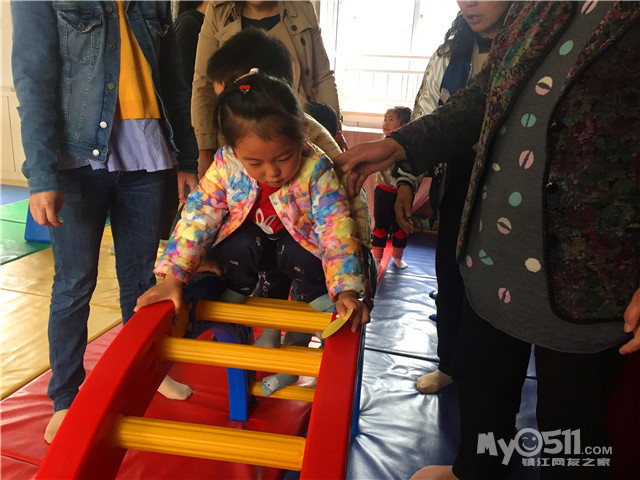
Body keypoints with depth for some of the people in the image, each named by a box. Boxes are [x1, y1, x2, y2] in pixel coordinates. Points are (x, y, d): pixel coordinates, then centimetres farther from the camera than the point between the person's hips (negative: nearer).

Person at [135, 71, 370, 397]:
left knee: (307, 258, -34)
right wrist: (173, 276, -31)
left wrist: (346, 290, -45)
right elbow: (198, 217, -21)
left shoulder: (316, 169, -27)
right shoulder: (226, 165, -21)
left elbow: (336, 230, -32)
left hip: (299, 240, -2)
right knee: (237, 246, -30)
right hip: (248, 241, 3)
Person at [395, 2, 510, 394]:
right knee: (450, 278, 12)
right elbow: (423, 122, 6)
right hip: (457, 190, 4)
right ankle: (449, 364, 35)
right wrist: (406, 183, -3)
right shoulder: (450, 54, 7)